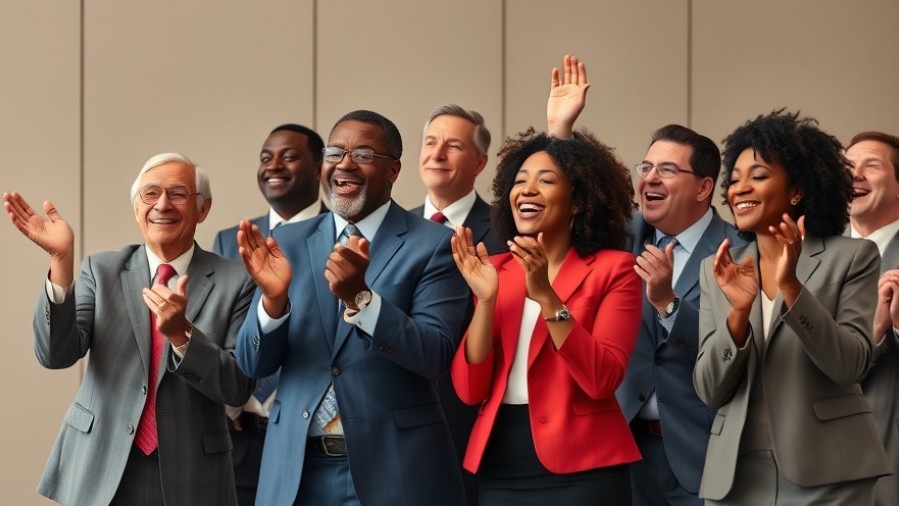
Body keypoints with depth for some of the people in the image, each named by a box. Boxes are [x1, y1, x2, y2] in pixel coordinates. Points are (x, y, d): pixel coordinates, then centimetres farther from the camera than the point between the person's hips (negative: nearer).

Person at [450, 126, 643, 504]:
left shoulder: (613, 268, -4)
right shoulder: (494, 271, 7)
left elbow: (602, 380, -16)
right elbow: (469, 390, -2)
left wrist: (546, 296, -23)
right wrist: (486, 299, -13)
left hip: (580, 469, -4)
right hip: (498, 467, 4)